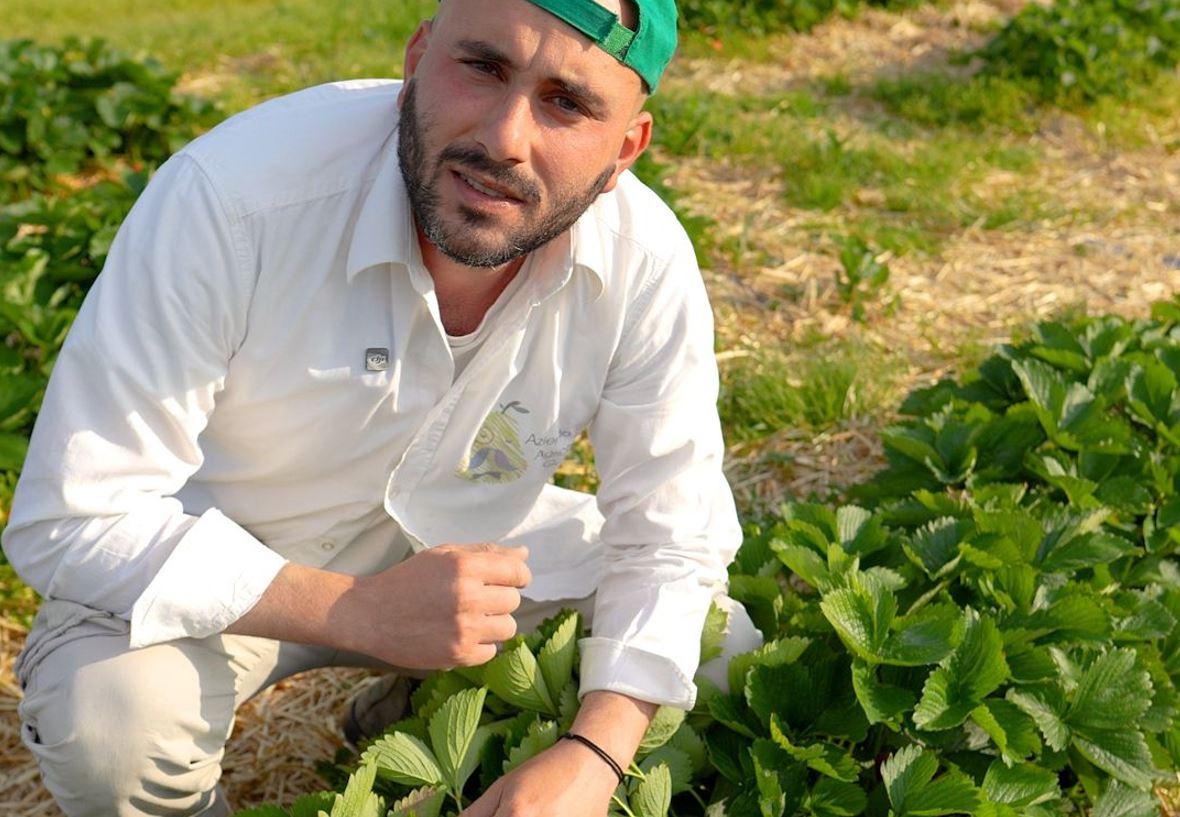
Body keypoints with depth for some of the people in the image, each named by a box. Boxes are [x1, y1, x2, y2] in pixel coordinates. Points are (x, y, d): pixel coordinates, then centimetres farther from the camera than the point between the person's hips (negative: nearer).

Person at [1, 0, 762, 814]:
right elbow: (73, 516, -29)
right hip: (217, 567, -3)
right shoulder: (232, 197, -32)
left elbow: (668, 530, -12)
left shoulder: (646, 260, -22)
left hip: (461, 541, 4)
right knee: (114, 724, -33)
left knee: (725, 656, -4)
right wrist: (365, 614, -38)